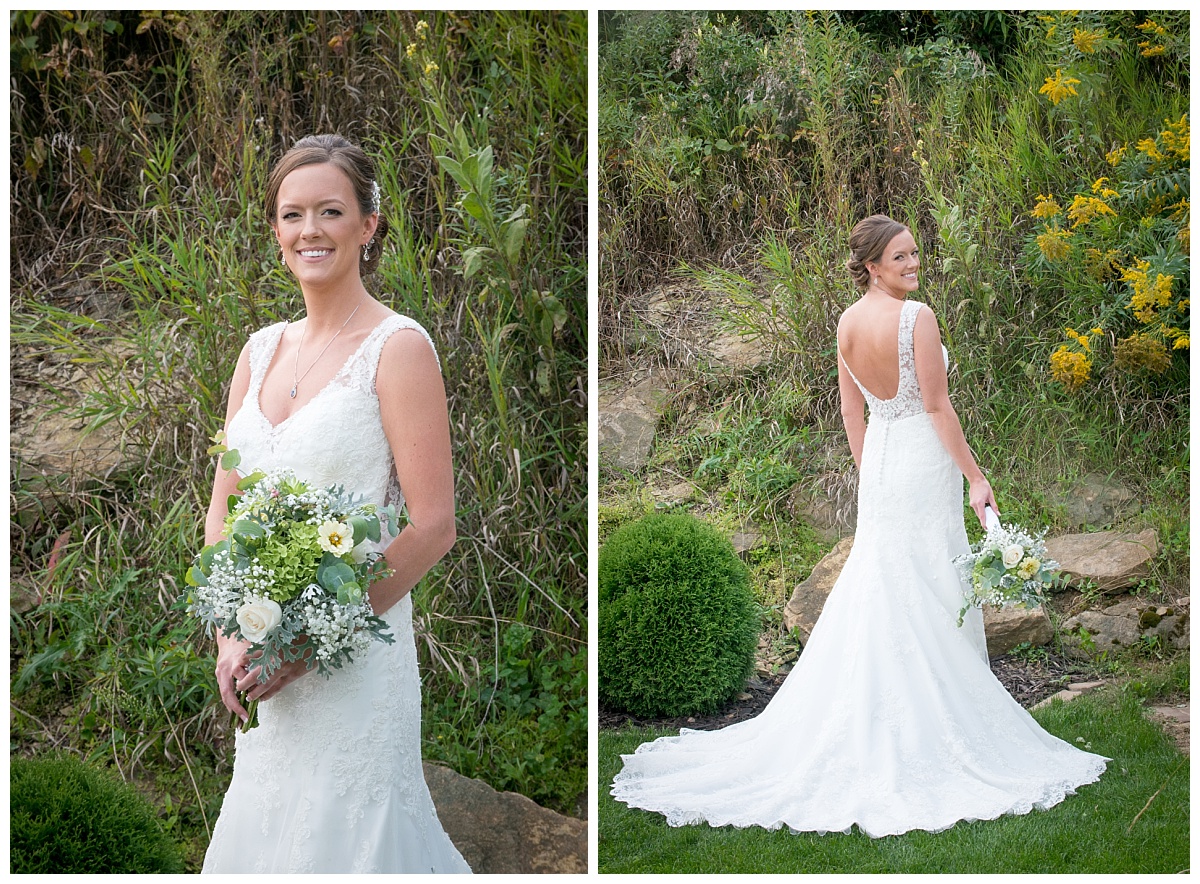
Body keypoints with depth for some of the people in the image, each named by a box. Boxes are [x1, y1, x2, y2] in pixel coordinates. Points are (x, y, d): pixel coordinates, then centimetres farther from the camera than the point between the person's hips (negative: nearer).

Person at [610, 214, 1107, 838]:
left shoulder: (847, 323, 5)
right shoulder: (916, 317, -16)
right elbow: (937, 406, -16)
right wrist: (975, 476, -10)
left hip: (878, 461, 7)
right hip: (924, 461, -7)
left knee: (876, 588, 13)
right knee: (932, 595, 0)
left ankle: (865, 727, 18)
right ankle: (936, 726, 6)